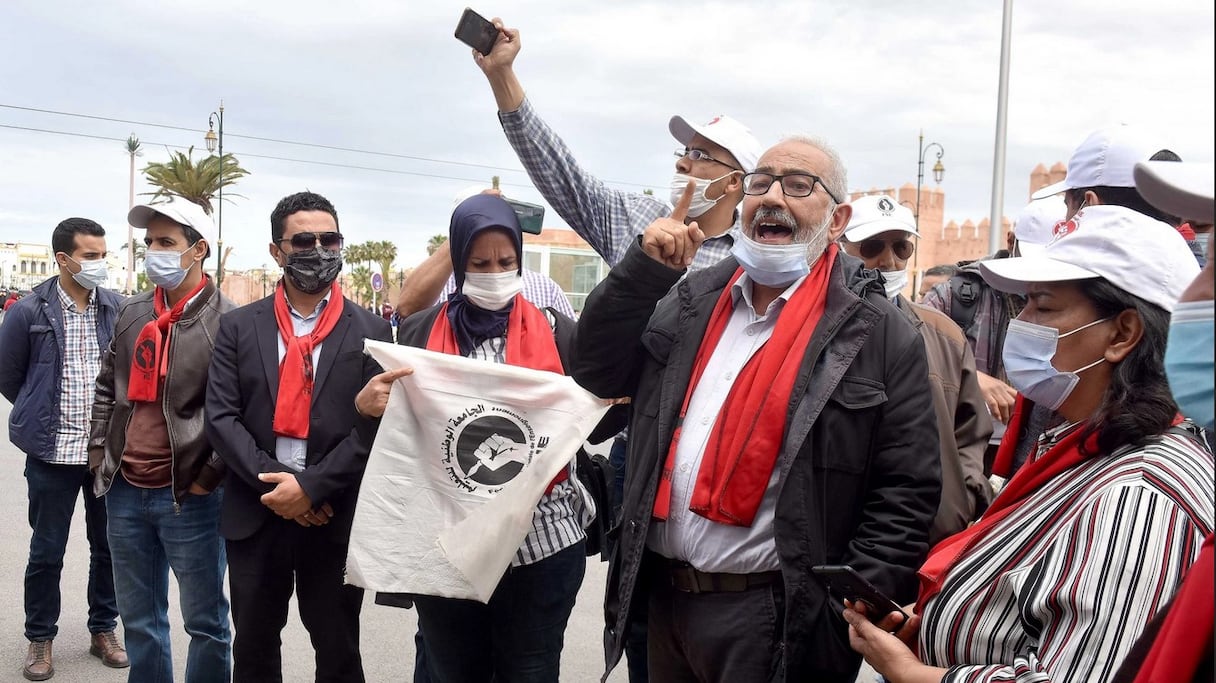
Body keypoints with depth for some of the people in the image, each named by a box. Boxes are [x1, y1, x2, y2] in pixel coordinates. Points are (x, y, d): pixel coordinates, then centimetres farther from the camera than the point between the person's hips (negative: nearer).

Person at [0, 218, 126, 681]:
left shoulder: (118, 308, -1)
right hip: (52, 452, -2)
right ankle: (40, 639, 25)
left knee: (109, 546, 11)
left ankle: (103, 630, 28)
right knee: (46, 551, 8)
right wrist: (45, 416, 12)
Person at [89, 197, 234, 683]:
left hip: (190, 497, -6)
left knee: (205, 622, 7)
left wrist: (208, 478, -13)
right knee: (138, 620, 18)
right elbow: (107, 386, 19)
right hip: (125, 493, 6)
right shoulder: (132, 313, 8)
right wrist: (99, 450, 11)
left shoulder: (227, 322, -12)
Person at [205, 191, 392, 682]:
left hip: (335, 521, -1)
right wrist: (273, 481, -14)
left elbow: (373, 427, -8)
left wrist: (311, 487, -16)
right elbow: (220, 417, -3)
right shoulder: (239, 327, 4)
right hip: (255, 516, 2)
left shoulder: (371, 332, -1)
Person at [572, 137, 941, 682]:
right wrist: (645, 270, -5)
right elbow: (595, 371, 6)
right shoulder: (694, 300, 8)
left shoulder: (879, 334, -6)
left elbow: (906, 491, -7)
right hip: (663, 596, 5)